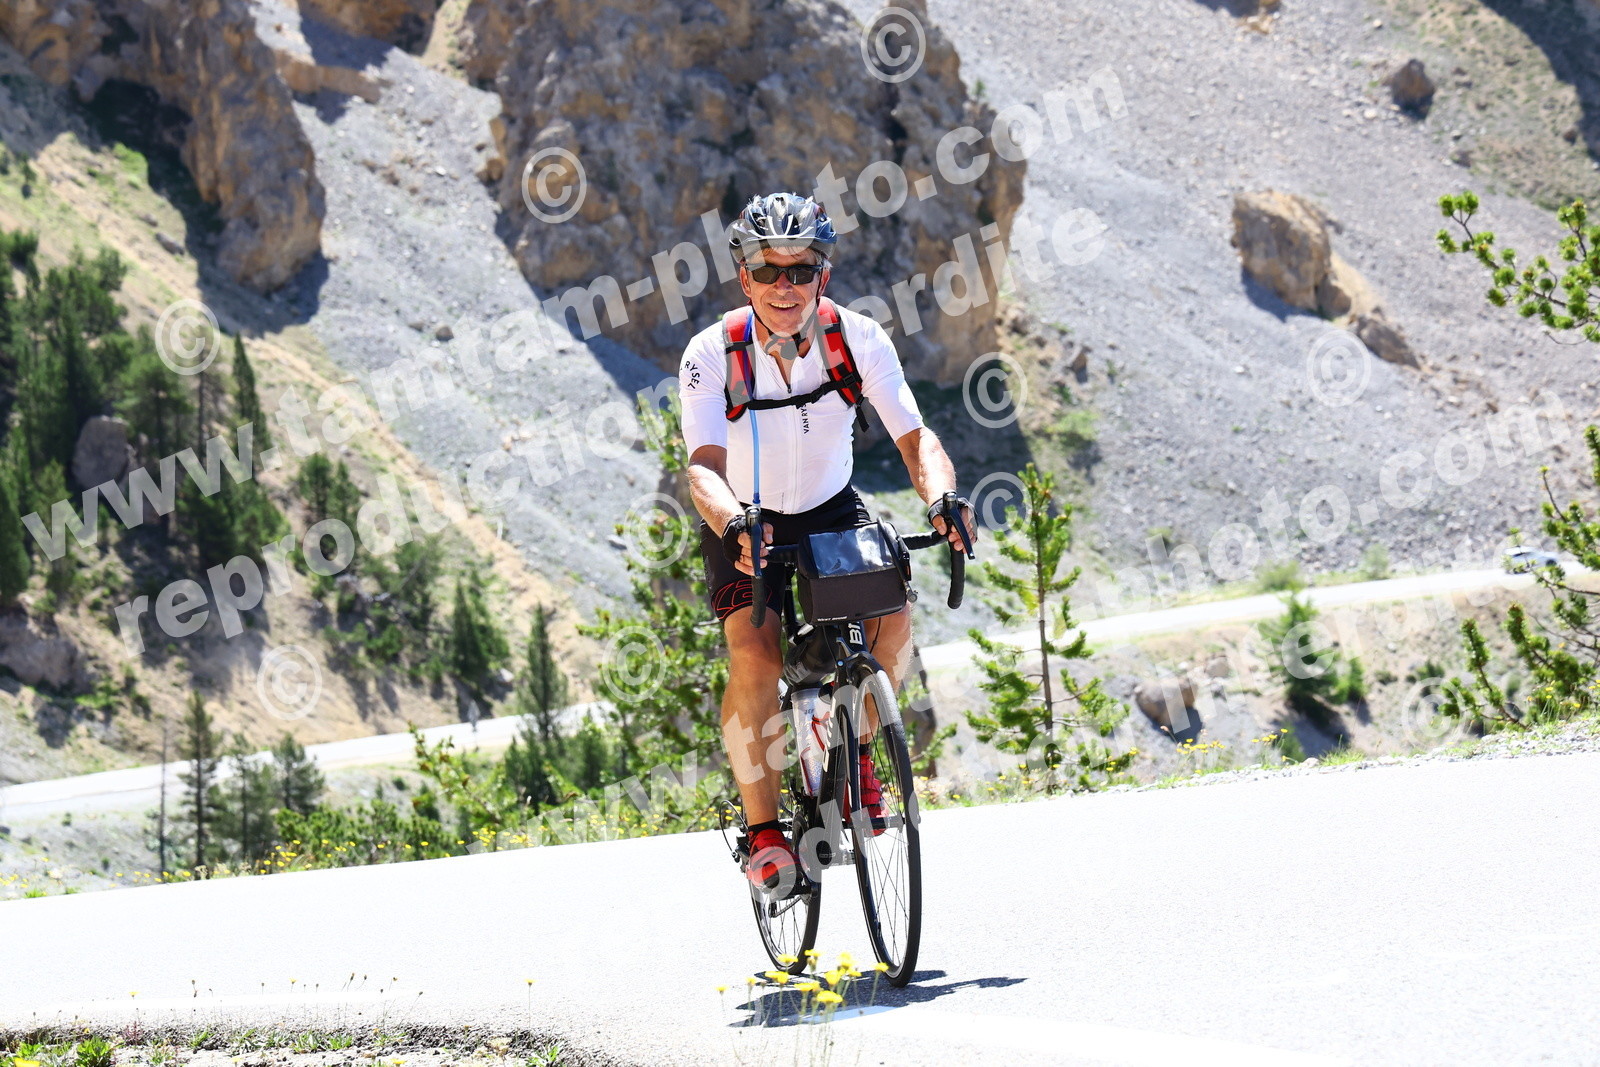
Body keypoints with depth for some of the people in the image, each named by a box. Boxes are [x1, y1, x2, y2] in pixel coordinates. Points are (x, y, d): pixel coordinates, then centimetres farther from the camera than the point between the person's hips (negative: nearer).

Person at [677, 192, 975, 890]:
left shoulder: (859, 339, -19)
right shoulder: (712, 355, -24)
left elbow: (914, 437, -22)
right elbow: (705, 466, -33)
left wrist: (941, 497, -44)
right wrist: (736, 530, -55)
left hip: (831, 512, 2)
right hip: (746, 524, -2)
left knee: (893, 614, -24)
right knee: (756, 657, -25)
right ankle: (762, 830, -10)